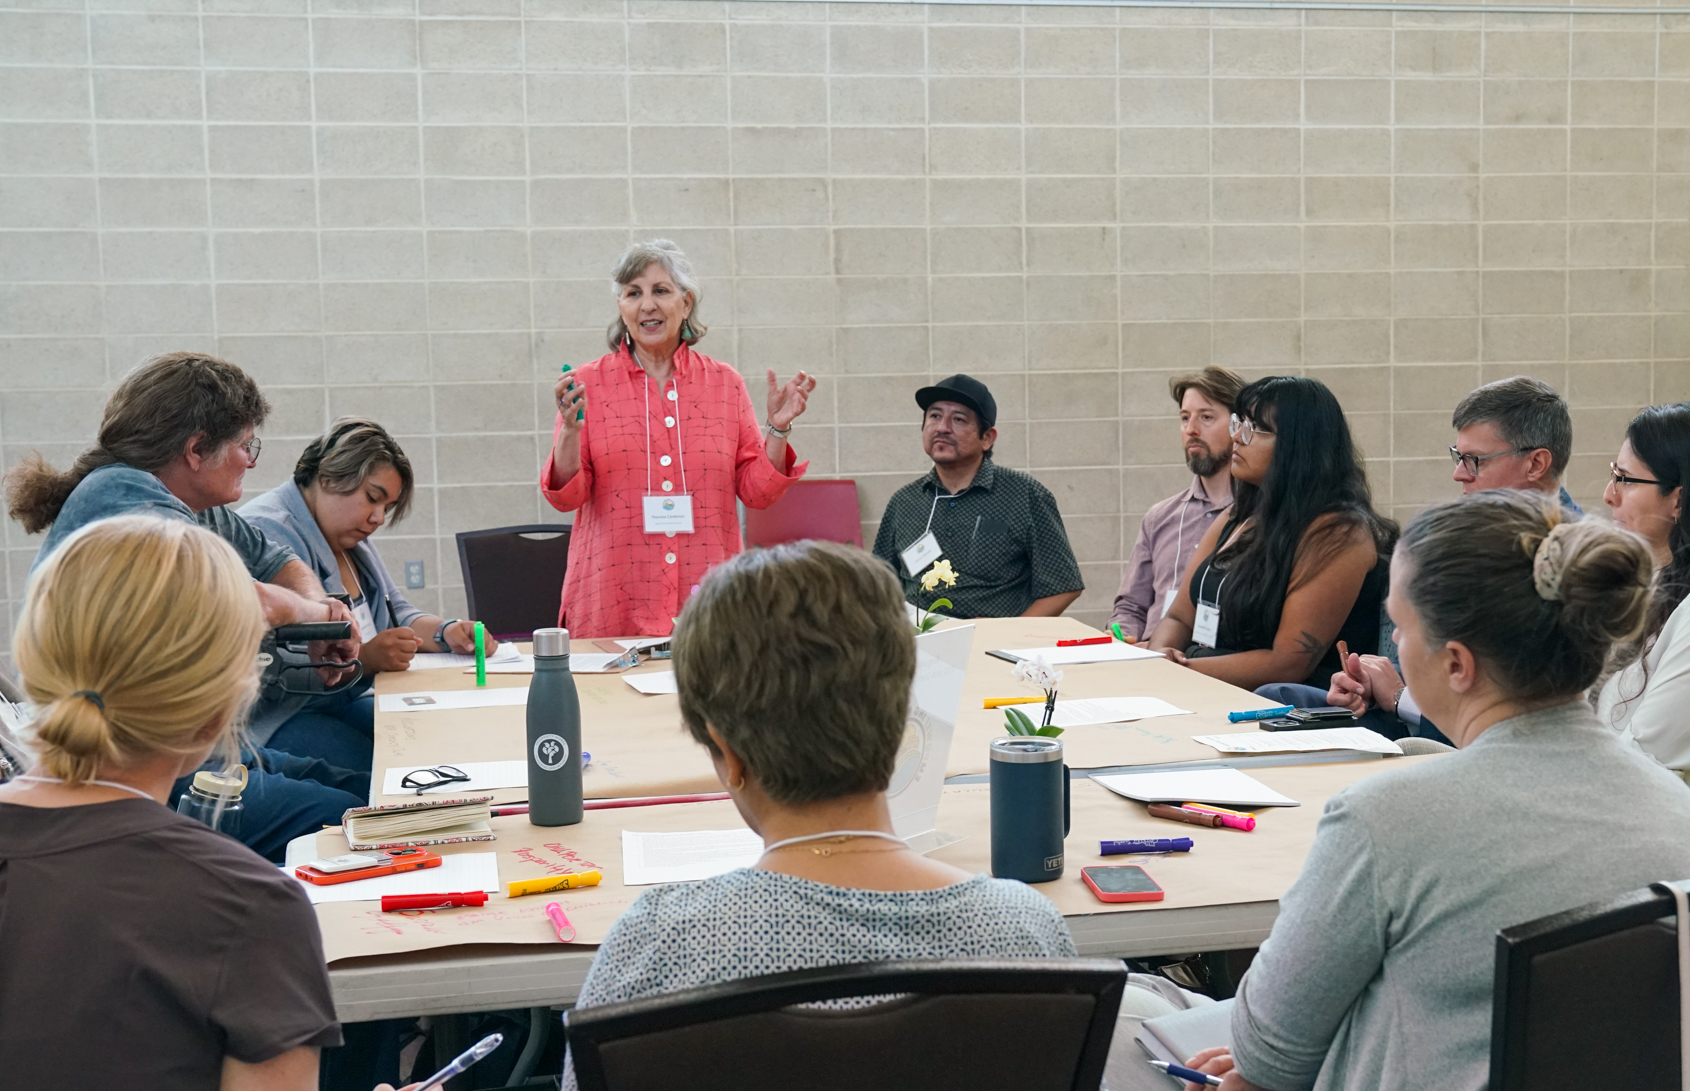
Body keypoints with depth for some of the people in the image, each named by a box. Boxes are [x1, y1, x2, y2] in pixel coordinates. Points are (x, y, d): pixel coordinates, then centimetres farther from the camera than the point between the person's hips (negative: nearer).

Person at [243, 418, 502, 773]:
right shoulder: (268, 533, -15)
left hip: (345, 702, 10)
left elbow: (398, 615, 23)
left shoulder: (348, 539, 18)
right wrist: (362, 659, -31)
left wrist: (446, 631, 3)